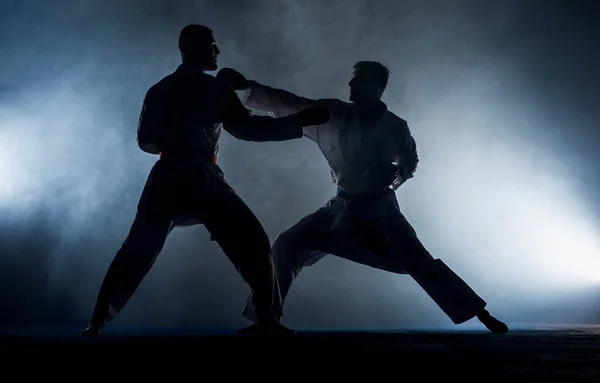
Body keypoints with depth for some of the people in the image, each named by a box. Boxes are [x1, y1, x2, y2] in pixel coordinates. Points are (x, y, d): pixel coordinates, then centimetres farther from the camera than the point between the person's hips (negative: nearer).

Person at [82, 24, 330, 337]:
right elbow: (247, 129, -8)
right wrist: (301, 120, -6)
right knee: (253, 244, 4)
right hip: (201, 179, -5)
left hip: (167, 179, 5)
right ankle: (266, 320, -1)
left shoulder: (159, 91, 14)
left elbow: (146, 141, 18)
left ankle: (98, 323, 12)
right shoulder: (214, 89, -2)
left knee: (136, 252, 13)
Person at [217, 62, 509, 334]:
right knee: (289, 244, -8)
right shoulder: (335, 114, -7)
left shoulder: (395, 127, -9)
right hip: (343, 208, 2)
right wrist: (246, 85, -19)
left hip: (379, 210, -2)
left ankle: (483, 316, 5)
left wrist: (397, 174, -13)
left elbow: (410, 161, 10)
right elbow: (289, 104, -11)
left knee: (420, 263, -7)